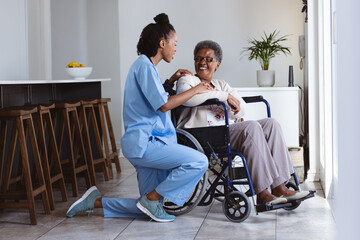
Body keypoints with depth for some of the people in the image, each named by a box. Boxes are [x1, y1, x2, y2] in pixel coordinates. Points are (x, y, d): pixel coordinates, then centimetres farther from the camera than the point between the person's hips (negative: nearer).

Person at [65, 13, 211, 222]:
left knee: (149, 208, 9)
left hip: (145, 143, 10)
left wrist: (171, 81, 22)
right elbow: (163, 105, -18)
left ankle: (97, 201, 15)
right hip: (144, 143, -10)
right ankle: (151, 199, -10)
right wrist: (195, 90, -9)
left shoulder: (147, 66, 20)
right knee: (199, 162, -20)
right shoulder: (145, 65, -10)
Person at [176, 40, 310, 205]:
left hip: (229, 129, 7)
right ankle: (262, 193, -34)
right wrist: (224, 96, -16)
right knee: (251, 127, -29)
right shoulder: (187, 80, 10)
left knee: (270, 124, -14)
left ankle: (279, 187, -22)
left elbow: (242, 108, 14)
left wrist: (233, 103, -10)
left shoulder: (221, 85, 29)